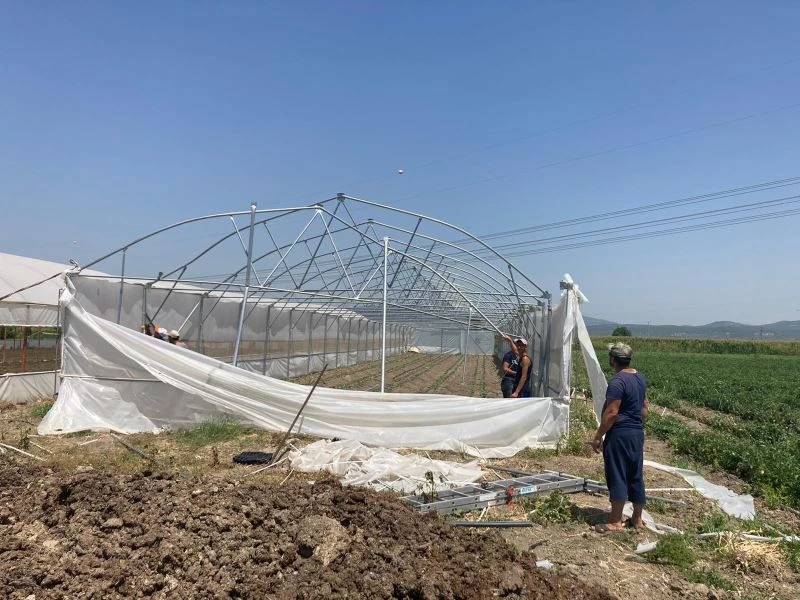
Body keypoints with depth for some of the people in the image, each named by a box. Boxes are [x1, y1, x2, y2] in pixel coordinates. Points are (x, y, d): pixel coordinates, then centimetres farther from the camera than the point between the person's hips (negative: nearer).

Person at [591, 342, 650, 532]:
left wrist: (598, 436, -16)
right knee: (636, 476, 15)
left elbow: (611, 413, -22)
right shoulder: (640, 378, 8)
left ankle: (615, 522, 7)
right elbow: (645, 407, 17)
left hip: (619, 434, -9)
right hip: (637, 433, 9)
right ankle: (637, 519, 26)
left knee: (617, 477, -1)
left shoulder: (618, 381, -20)